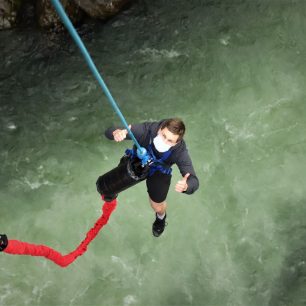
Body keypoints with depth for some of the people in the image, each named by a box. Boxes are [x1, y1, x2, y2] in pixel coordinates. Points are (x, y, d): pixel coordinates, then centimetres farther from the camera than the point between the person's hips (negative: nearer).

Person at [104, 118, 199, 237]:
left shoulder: (180, 151, -40)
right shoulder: (146, 129, -41)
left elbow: (194, 181, -42)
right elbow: (109, 132, -38)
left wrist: (185, 186, -66)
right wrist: (117, 133, -63)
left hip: (159, 173, -1)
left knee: (157, 206, 14)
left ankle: (161, 217, 53)